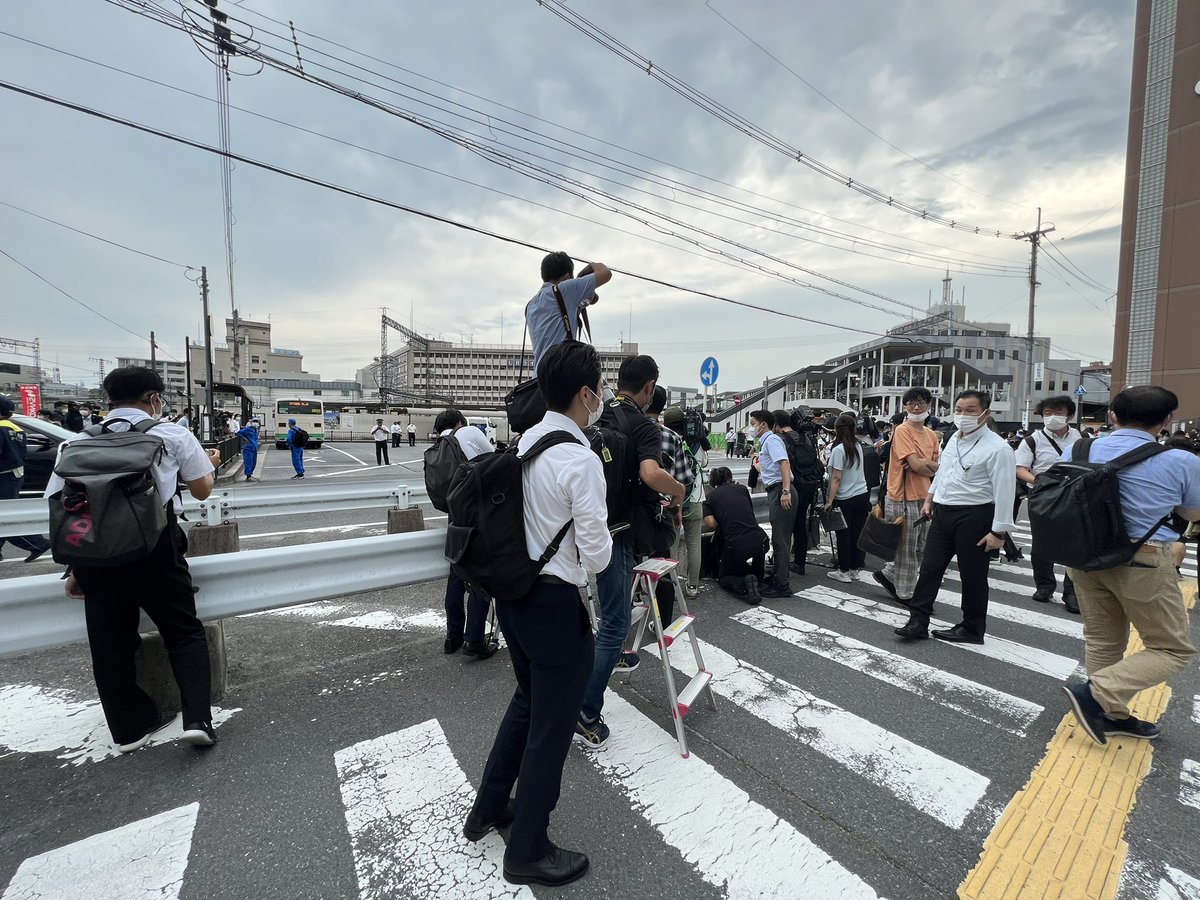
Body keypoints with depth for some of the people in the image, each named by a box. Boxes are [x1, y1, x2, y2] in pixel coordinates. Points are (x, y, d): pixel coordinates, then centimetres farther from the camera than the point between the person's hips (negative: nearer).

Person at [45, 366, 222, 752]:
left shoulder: (77, 443, 11)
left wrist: (75, 566, 16)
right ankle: (197, 718, 4)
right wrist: (209, 463, 31)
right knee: (185, 633, 12)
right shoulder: (172, 434, 2)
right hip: (154, 550, -3)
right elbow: (202, 489, 11)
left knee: (110, 645, 16)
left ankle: (131, 727, 30)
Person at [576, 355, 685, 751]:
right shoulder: (644, 426, -16)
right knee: (615, 620, 0)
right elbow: (651, 474, -33)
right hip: (615, 530, -8)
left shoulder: (593, 417, 7)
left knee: (613, 609, 29)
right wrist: (680, 490, -14)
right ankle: (586, 712, 5)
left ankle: (613, 654, 49)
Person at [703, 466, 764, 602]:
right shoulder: (741, 488, 14)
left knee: (723, 577, 20)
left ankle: (743, 584, -9)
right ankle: (757, 578, 9)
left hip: (735, 545, -3)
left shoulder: (710, 496, 8)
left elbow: (710, 524, -4)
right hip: (759, 542, 3)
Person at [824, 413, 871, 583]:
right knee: (857, 534, 11)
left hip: (845, 499, -6)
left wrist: (829, 501, -14)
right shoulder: (858, 446, 6)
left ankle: (844, 571, 12)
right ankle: (855, 569, 21)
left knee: (844, 536, 4)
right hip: (862, 495, 7)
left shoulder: (839, 449, -15)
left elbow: (836, 478, -17)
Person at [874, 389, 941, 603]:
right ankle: (904, 593, 19)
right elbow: (916, 465, -20)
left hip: (924, 497, 8)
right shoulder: (902, 431, -13)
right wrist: (932, 467, -2)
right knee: (906, 548, 4)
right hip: (904, 498, -8)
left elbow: (938, 467, 6)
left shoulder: (931, 434, 12)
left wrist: (923, 464, -13)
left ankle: (888, 574, 31)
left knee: (921, 548, 15)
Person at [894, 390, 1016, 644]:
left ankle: (972, 629, 24)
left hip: (974, 516, -7)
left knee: (972, 575, 7)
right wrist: (930, 498, 24)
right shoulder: (954, 438, 10)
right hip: (943, 511, 7)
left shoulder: (997, 448, -14)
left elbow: (1004, 491, -17)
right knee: (930, 568, 7)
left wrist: (999, 531, -19)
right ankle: (918, 621, 15)